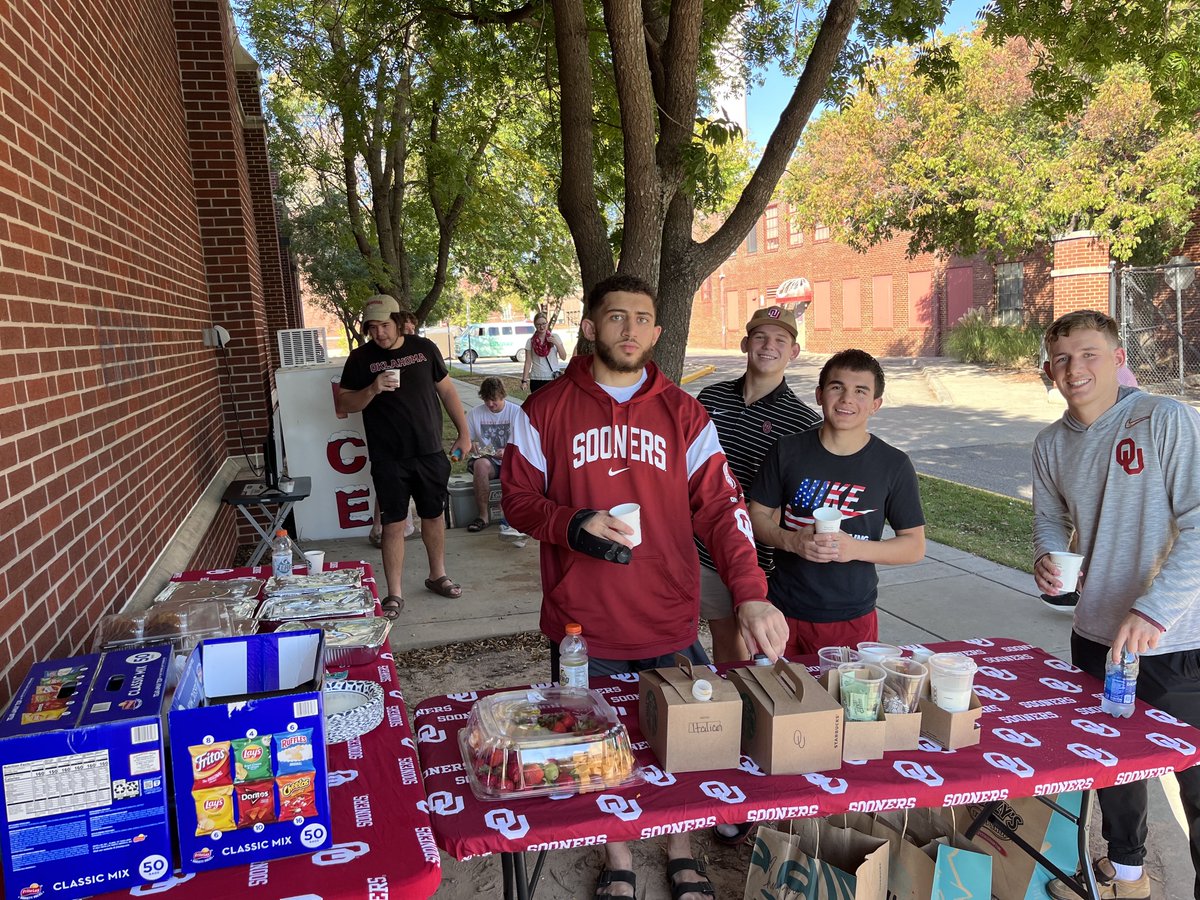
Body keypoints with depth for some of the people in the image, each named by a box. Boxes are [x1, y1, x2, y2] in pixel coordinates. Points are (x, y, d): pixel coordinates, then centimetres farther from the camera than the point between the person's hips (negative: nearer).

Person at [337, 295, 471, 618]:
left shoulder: (424, 348, 4)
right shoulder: (361, 358, -1)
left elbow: (446, 390, 10)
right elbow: (343, 404, -2)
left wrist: (463, 433, 8)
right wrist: (372, 390, -20)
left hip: (430, 452, 2)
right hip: (389, 458, -2)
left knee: (433, 516, 14)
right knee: (393, 525, 0)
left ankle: (438, 576, 33)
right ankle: (394, 595, 10)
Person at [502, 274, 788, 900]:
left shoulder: (684, 415, 1)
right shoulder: (546, 411, -1)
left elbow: (720, 507, -6)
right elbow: (517, 498, 1)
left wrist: (750, 594, -19)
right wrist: (572, 525, -20)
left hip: (670, 623, 1)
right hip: (582, 625, -1)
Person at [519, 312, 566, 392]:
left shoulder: (555, 337, 4)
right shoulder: (530, 342, 3)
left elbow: (563, 357, 1)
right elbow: (528, 362, 3)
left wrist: (556, 343, -14)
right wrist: (524, 380, -5)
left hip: (553, 378, 0)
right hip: (536, 379, 0)